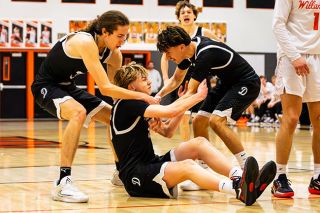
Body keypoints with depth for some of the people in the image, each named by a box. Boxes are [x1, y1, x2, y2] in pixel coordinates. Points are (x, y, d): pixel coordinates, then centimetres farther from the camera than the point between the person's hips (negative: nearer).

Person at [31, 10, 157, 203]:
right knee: (79, 113, -37)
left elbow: (118, 89, 3)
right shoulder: (86, 42, -31)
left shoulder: (114, 54, -5)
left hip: (68, 87, 9)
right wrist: (142, 96, -33)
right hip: (46, 86, -9)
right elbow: (105, 88, -36)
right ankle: (63, 183, -38)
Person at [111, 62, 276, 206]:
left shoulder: (139, 107, 20)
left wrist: (184, 103, 8)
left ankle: (240, 178, -26)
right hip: (135, 176, -10)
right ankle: (240, 191, -58)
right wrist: (198, 96, -7)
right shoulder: (126, 105, -12)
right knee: (187, 166, -35)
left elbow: (167, 132, 19)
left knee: (199, 143, -5)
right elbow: (169, 111, -21)